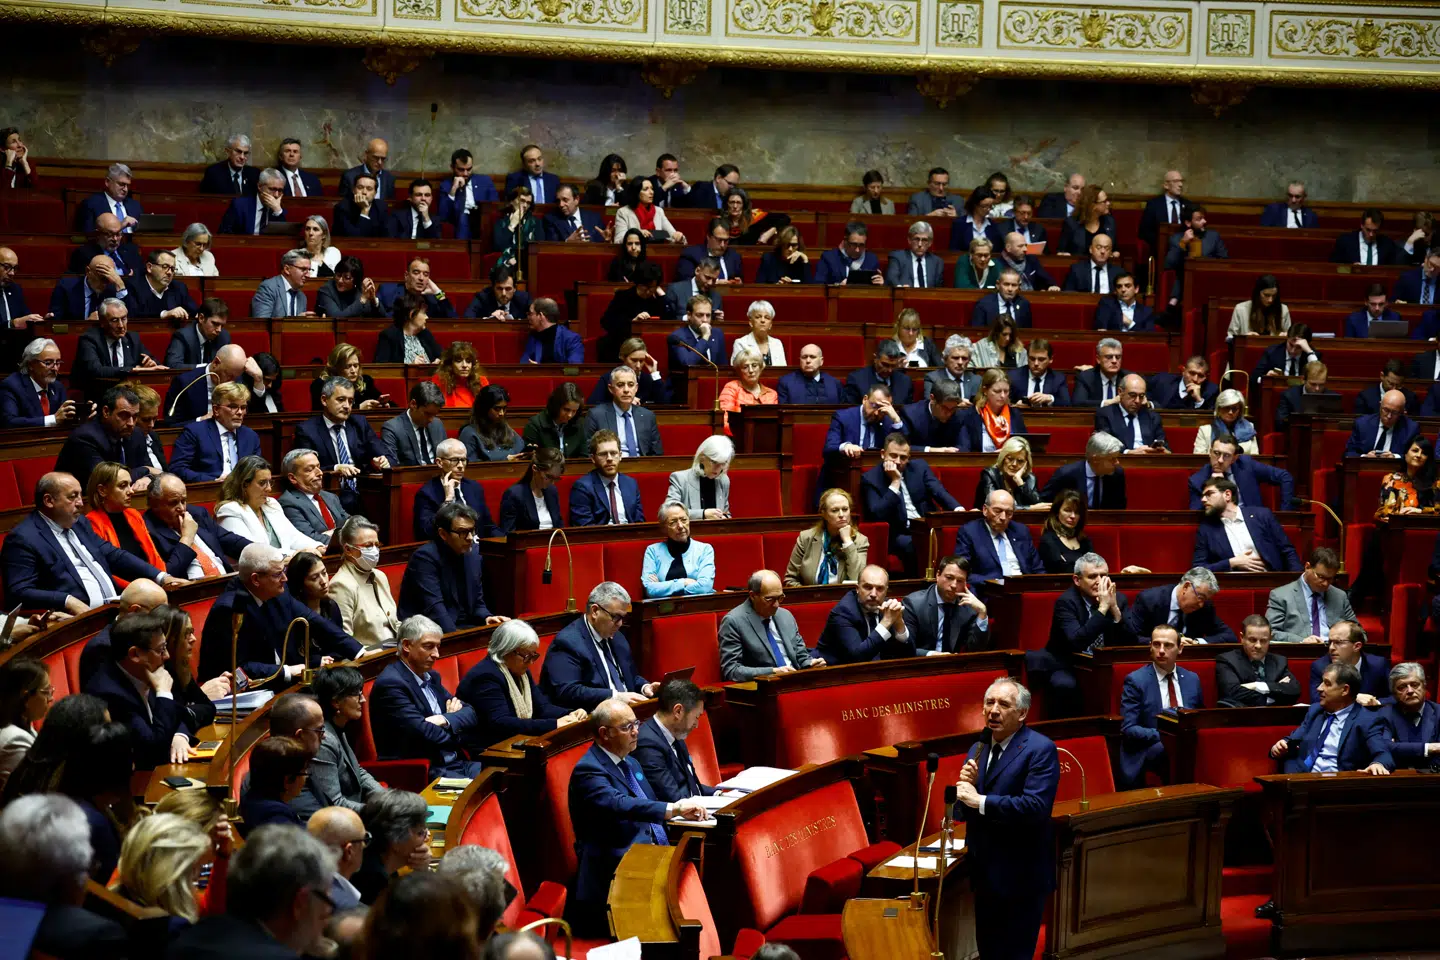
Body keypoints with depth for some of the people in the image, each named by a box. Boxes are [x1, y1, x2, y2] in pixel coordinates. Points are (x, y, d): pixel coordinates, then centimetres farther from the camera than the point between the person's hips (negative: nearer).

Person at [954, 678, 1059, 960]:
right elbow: (963, 812, 12)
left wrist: (980, 801, -22)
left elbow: (1036, 806, -26)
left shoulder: (1041, 749, -13)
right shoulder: (978, 750, 11)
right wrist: (965, 785, -10)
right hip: (985, 874, 7)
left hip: (1021, 876, -7)